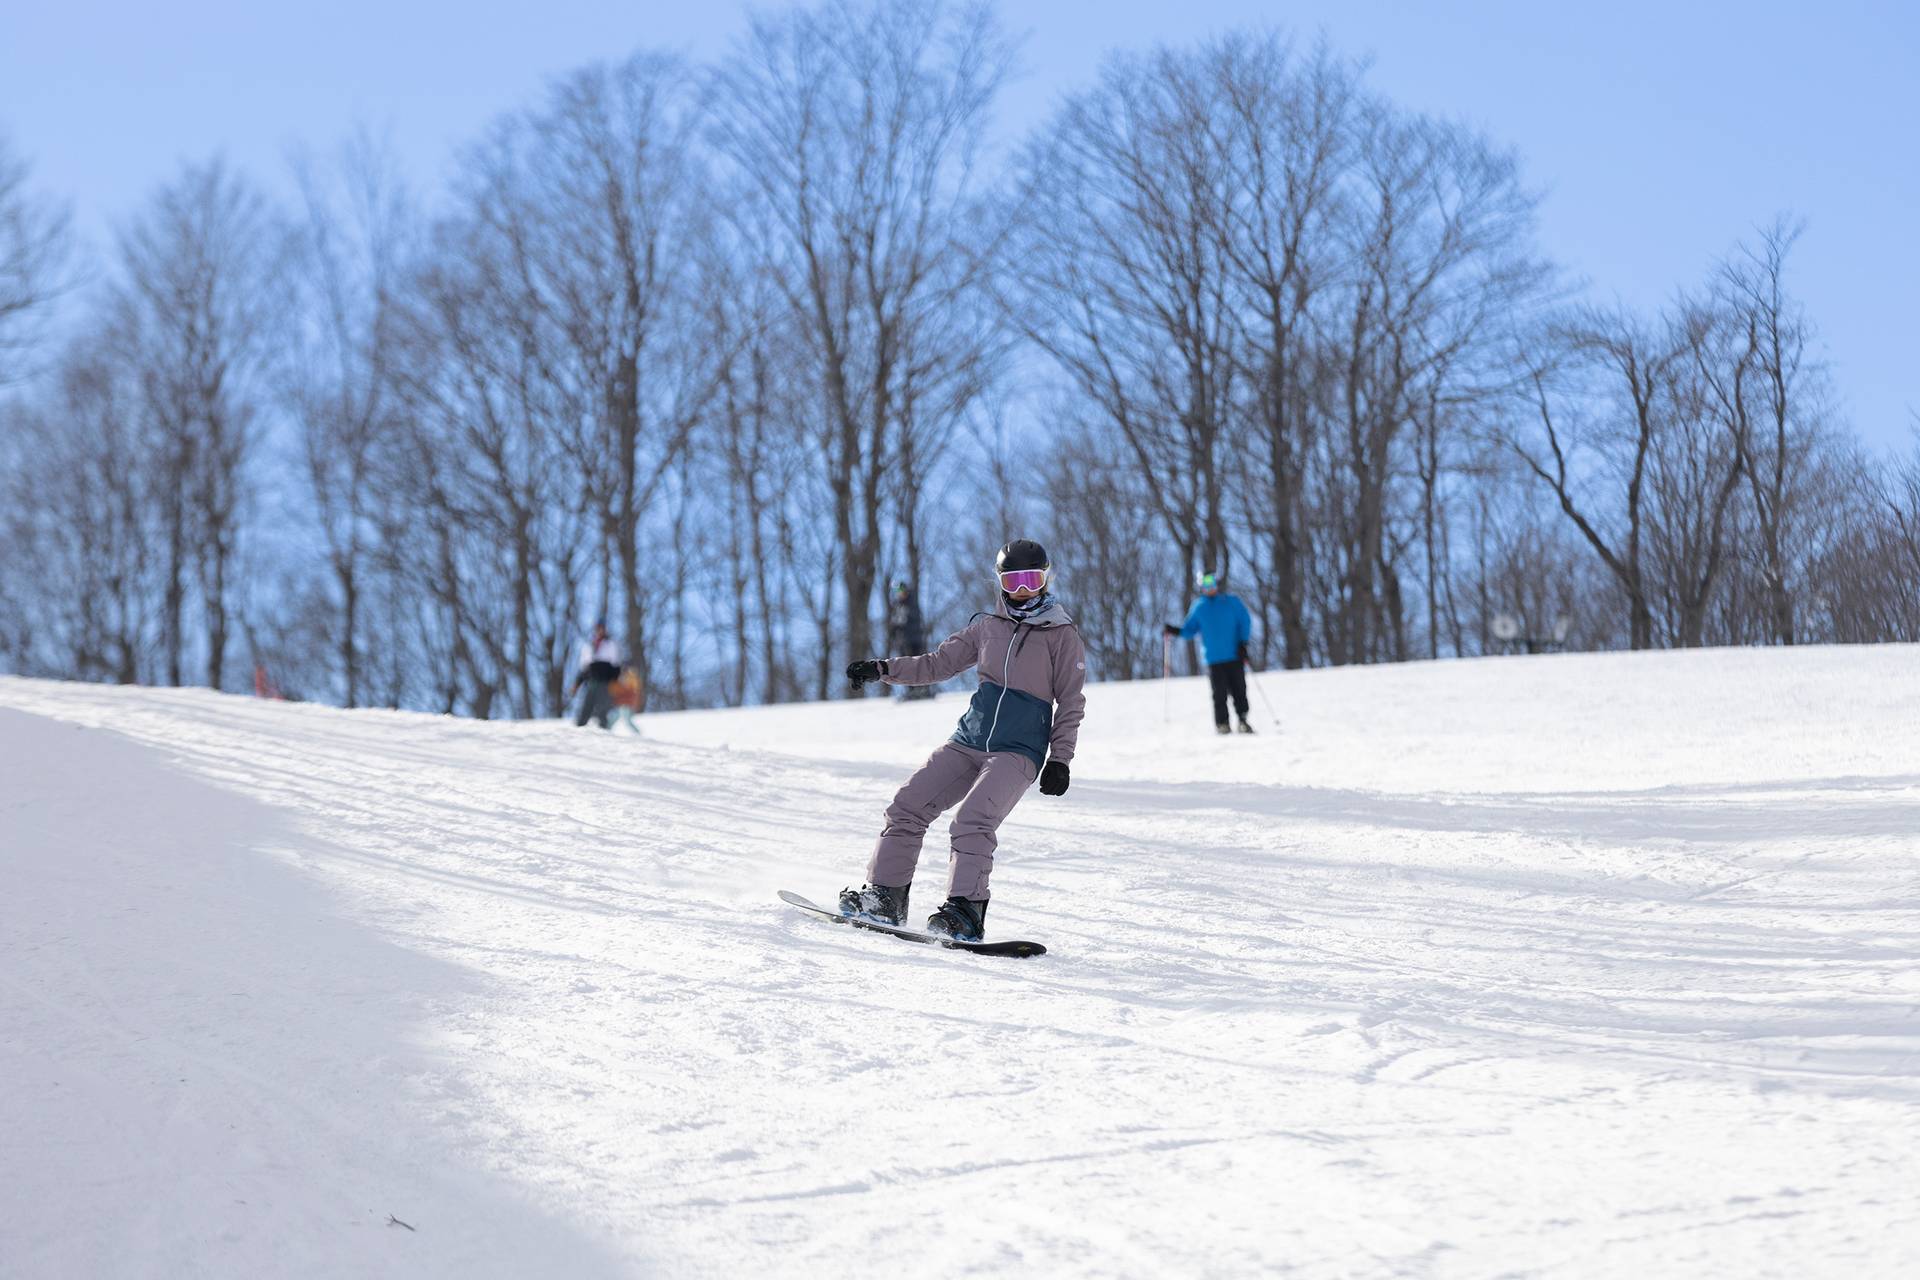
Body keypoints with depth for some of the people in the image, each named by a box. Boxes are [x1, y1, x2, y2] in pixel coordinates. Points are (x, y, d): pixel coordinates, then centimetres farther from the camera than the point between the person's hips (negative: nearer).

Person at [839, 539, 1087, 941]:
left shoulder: (1063, 634, 1)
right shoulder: (987, 626, 13)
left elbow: (1071, 703, 2)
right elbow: (937, 664, 16)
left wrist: (1060, 760, -4)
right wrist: (883, 668, 4)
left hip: (1018, 753, -5)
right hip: (969, 741, 5)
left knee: (973, 821, -27)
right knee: (908, 807, -6)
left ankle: (965, 912, -29)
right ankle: (885, 896, 2)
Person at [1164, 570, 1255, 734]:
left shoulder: (1232, 601, 5)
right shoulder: (1198, 608, 10)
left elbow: (1245, 621, 6)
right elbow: (1190, 629, 14)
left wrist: (1243, 643, -3)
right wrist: (1177, 630, -5)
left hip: (1235, 657, 0)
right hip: (1214, 659, 0)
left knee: (1239, 690, -1)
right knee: (1220, 694, -5)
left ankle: (1242, 719, 9)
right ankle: (1222, 724, 0)